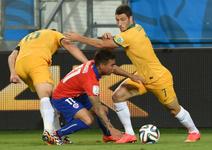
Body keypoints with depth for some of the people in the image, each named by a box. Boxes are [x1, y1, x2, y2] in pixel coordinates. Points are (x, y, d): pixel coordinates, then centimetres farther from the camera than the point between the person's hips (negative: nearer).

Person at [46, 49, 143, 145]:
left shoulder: (93, 64, -10)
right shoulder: (91, 80, -33)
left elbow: (114, 68, 14)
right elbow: (97, 109, -32)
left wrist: (131, 76, 8)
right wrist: (111, 129, -32)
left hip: (75, 95, 10)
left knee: (104, 110, 10)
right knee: (88, 120, -28)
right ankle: (55, 136, -16)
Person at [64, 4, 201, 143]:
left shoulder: (129, 35, -28)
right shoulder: (137, 28, -2)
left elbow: (102, 44, -27)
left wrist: (79, 38, -21)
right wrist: (110, 37, -19)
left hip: (159, 78, -9)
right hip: (142, 77, 9)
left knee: (174, 108, 6)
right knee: (118, 96, -6)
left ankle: (194, 132, 31)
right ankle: (129, 134, -2)